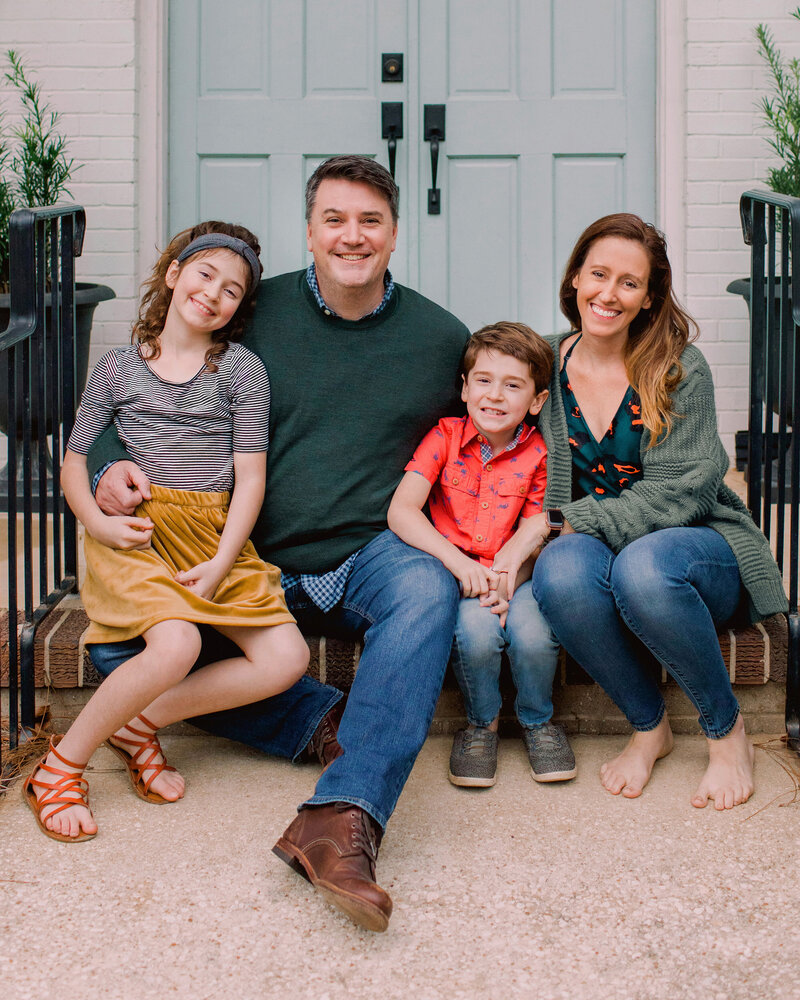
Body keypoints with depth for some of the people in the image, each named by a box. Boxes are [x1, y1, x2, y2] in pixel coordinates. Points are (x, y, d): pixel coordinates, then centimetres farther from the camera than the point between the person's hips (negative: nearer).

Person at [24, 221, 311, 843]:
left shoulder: (242, 370, 6)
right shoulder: (118, 368, 8)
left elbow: (250, 476, 0)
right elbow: (75, 460, 12)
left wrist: (221, 564, -12)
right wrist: (98, 522, -8)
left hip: (216, 534, 3)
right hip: (136, 533, -3)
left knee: (287, 658, -14)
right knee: (177, 644, -30)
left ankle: (139, 722, -1)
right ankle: (60, 767, -11)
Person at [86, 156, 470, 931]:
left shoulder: (440, 337, 8)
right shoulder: (256, 314, 5)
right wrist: (112, 466, -12)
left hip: (369, 558, -1)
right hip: (257, 564, 1)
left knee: (426, 586, -37)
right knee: (118, 641, -21)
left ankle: (343, 817, -46)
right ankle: (323, 722, -16)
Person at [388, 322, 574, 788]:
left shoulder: (537, 455, 0)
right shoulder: (445, 436, -2)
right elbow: (401, 512, -12)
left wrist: (504, 584, -20)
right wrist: (460, 563, -23)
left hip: (512, 578, 1)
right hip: (452, 573, -1)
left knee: (533, 634, -29)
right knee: (477, 630, -31)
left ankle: (537, 719, 5)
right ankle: (482, 721, 1)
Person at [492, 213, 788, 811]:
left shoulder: (680, 369, -8)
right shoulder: (549, 367, 3)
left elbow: (681, 493, -16)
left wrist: (551, 522, -22)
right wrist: (526, 546, -13)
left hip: (698, 545, -2)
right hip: (596, 543, 3)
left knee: (642, 567, -38)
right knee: (561, 571, -33)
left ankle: (727, 729, -10)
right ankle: (649, 726, -8)